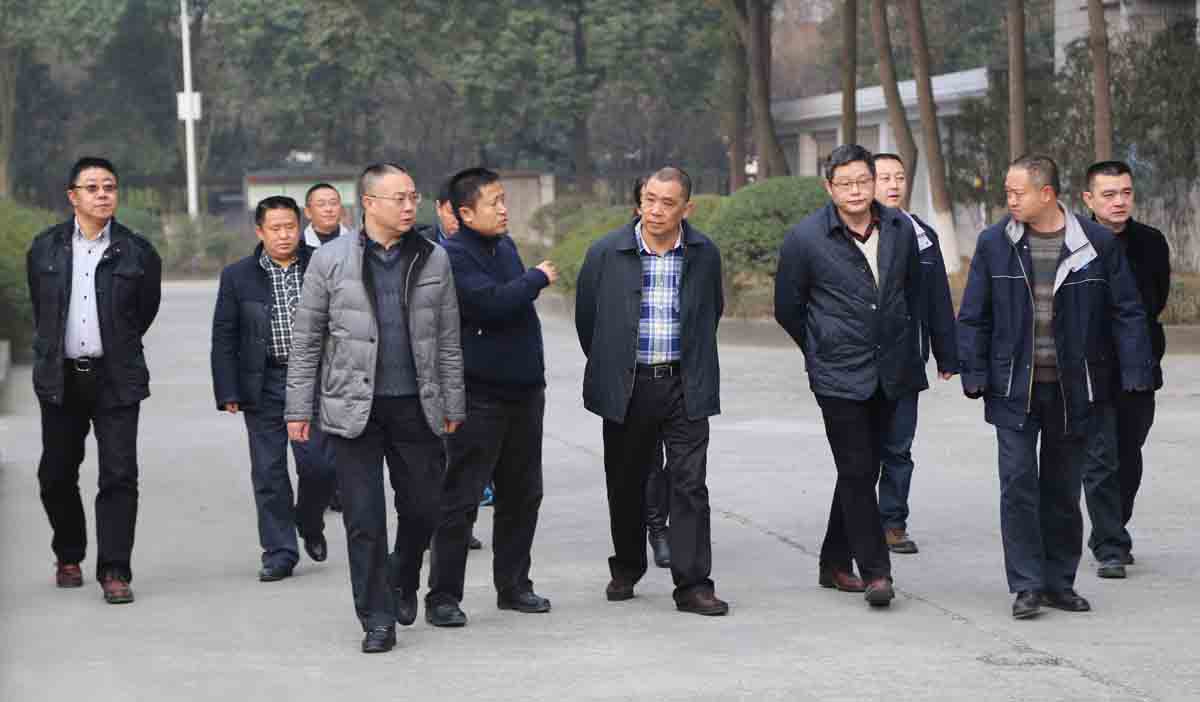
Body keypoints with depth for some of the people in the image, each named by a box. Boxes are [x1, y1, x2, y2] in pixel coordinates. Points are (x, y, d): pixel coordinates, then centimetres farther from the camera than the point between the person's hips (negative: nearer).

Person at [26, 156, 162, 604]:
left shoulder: (137, 253, -1)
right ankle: (69, 558, 29)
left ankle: (114, 572, -4)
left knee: (119, 475, -8)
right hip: (60, 379, 2)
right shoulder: (45, 249, 4)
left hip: (115, 380, -2)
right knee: (56, 475, 10)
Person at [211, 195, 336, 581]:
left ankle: (310, 524, 24)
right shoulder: (237, 276, 3)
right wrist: (228, 392, -3)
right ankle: (279, 552, 12)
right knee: (269, 473, 3)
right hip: (264, 386, 1)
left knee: (318, 464, -5)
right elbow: (223, 338, 4)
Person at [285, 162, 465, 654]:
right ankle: (378, 619, 7)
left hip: (416, 406, 2)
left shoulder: (432, 260, 5)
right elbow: (306, 341, 2)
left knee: (422, 508, 8)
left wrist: (452, 406, 7)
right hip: (354, 409, -2)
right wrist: (299, 409, -1)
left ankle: (403, 583, 36)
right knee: (364, 519, -1)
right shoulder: (331, 260, -1)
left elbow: (448, 341, 9)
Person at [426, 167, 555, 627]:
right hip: (479, 397, -8)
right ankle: (443, 597, 2)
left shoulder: (505, 246, 12)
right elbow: (491, 303, -27)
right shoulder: (452, 256, -14)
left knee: (522, 494, 13)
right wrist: (538, 278, -12)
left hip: (524, 391, 8)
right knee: (460, 498, -4)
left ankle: (513, 586, 24)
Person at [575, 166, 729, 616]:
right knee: (626, 483, 11)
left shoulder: (704, 255, 0)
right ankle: (625, 571, 29)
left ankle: (693, 585, -4)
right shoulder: (606, 253, -4)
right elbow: (586, 316, 8)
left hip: (684, 387, 0)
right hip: (627, 388, 0)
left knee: (690, 485, -6)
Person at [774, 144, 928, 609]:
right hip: (839, 377, -4)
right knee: (857, 472, -8)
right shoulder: (805, 238, -8)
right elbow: (788, 309, 2)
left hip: (889, 374, 5)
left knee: (863, 472, 11)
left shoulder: (900, 229, 4)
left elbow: (914, 292, 19)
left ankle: (835, 564, 22)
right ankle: (875, 572, -6)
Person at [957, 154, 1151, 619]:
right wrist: (974, 375, -1)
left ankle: (1059, 581, 20)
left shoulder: (1097, 244, -3)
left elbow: (1127, 314, 1)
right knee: (1018, 484, -7)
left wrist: (1135, 375, -4)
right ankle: (1027, 585, 0)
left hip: (1073, 391, 0)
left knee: (1063, 489, 9)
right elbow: (973, 316, 5)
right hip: (1014, 390, 0)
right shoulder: (994, 243, 0)